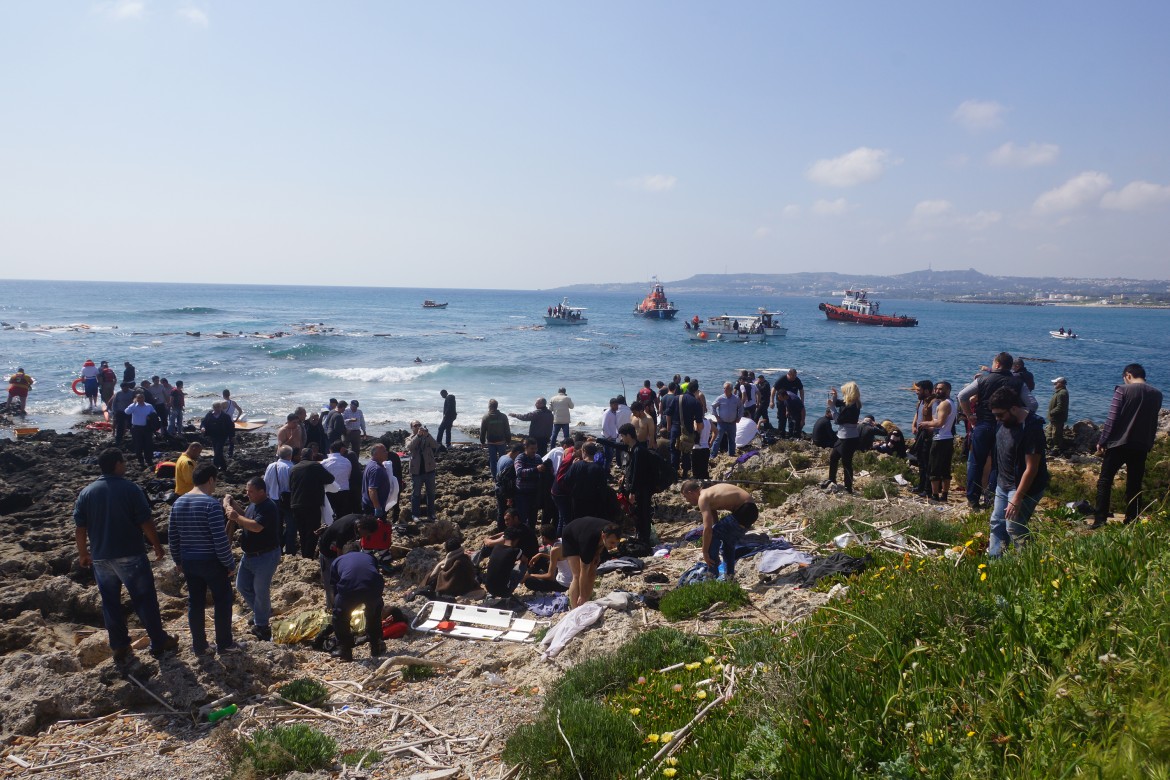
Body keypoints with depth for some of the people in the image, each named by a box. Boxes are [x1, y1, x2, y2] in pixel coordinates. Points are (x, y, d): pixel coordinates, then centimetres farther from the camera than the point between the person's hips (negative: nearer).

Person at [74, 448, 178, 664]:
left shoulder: (86, 492, 2)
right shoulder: (130, 489, -11)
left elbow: (80, 528, 4)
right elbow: (145, 523, -12)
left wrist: (83, 554, 16)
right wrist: (157, 546, 0)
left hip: (101, 558, 4)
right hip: (130, 556, -4)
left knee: (110, 603, 13)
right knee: (145, 600, 6)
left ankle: (120, 648, 20)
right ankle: (159, 643, 13)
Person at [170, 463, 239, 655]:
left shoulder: (178, 503, 3)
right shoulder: (211, 503, -20)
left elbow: (173, 536, 10)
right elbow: (220, 539, -21)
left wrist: (178, 560, 21)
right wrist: (230, 563, -11)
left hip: (188, 562, 7)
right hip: (211, 562, -7)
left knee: (195, 603, 14)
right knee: (223, 601, 9)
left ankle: (199, 645, 23)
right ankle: (224, 643, 17)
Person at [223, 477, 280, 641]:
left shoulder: (269, 507, -24)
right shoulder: (253, 504, 7)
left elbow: (256, 526, -34)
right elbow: (245, 519, 15)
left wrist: (236, 517, -28)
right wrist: (233, 505, 1)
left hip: (266, 556, -10)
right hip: (249, 555, 10)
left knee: (260, 591, 1)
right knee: (242, 586, 18)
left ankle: (261, 625, 18)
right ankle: (261, 613, 34)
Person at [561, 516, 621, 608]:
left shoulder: (610, 531, -29)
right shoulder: (588, 541, -43)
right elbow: (583, 574, -32)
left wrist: (598, 553, -10)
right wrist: (582, 596, -26)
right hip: (570, 539, -6)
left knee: (592, 574, -3)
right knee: (577, 575, -19)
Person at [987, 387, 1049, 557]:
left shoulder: (1031, 428, -26)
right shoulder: (1006, 421, -2)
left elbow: (1031, 468, -26)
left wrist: (1017, 499, -25)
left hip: (1024, 487, -9)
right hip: (1003, 484, 9)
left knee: (1014, 529, -9)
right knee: (997, 524, 14)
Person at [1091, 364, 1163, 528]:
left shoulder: (1123, 390, -8)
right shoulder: (1157, 394, 7)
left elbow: (1112, 419, -11)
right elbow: (1153, 424, 13)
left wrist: (1102, 442, -5)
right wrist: (1149, 444, 20)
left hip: (1119, 443, -4)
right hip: (1142, 447, 5)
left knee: (1105, 481, 1)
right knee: (1134, 485, 11)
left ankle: (1100, 519, -5)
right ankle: (1132, 521, 12)